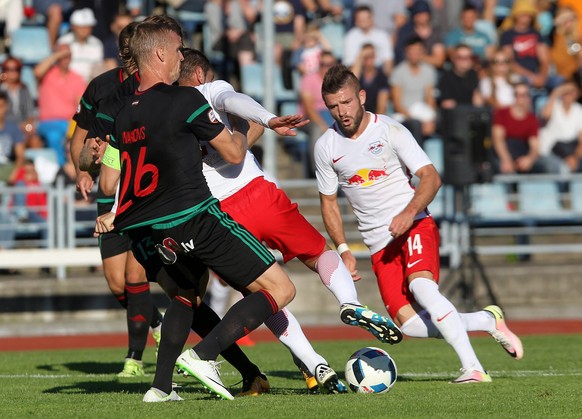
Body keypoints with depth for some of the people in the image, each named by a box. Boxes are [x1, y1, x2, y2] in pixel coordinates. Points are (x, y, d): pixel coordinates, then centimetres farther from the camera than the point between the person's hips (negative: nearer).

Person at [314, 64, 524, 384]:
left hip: (415, 226, -3)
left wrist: (409, 212, -27)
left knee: (421, 286, -32)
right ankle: (489, 321, 1)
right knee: (408, 323, -16)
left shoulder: (390, 130, -6)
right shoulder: (325, 147, 4)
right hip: (379, 244, 3)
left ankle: (473, 368, -31)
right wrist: (343, 249, 4)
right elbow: (328, 202, 15)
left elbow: (430, 177, -10)